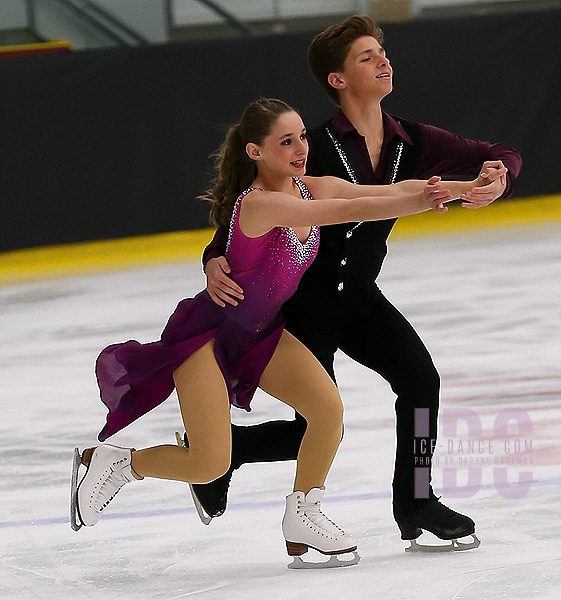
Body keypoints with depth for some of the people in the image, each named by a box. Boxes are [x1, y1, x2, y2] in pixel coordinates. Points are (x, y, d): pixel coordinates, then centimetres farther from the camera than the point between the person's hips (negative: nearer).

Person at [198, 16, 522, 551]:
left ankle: (414, 504, 0)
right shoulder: (317, 149, -22)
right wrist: (217, 260, -40)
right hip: (304, 300, -5)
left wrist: (496, 181, -28)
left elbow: (499, 157, -4)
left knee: (419, 377, -14)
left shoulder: (411, 143, -6)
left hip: (360, 296, 5)